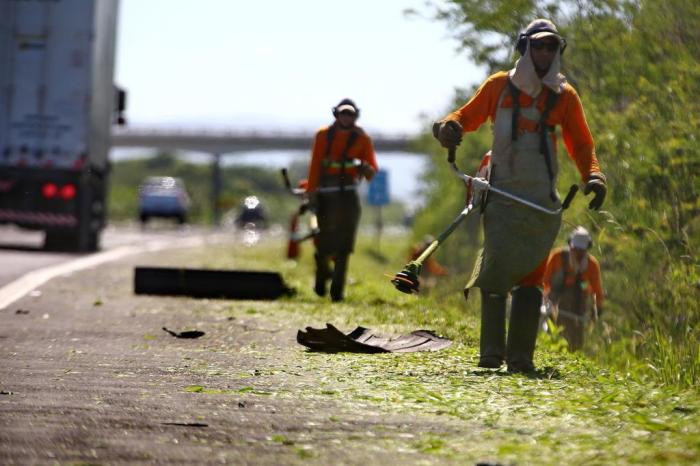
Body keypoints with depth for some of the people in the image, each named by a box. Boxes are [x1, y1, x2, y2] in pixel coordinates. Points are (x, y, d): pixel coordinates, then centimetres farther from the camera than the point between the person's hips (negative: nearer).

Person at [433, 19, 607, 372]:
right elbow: (469, 115, 14)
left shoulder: (564, 96, 10)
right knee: (496, 272, -13)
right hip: (502, 194, -1)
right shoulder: (499, 86, 7)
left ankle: (520, 356, 2)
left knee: (530, 278, -1)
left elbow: (581, 143, 15)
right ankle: (491, 353, -9)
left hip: (542, 201, 1)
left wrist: (593, 176, -3)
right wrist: (449, 127, -9)